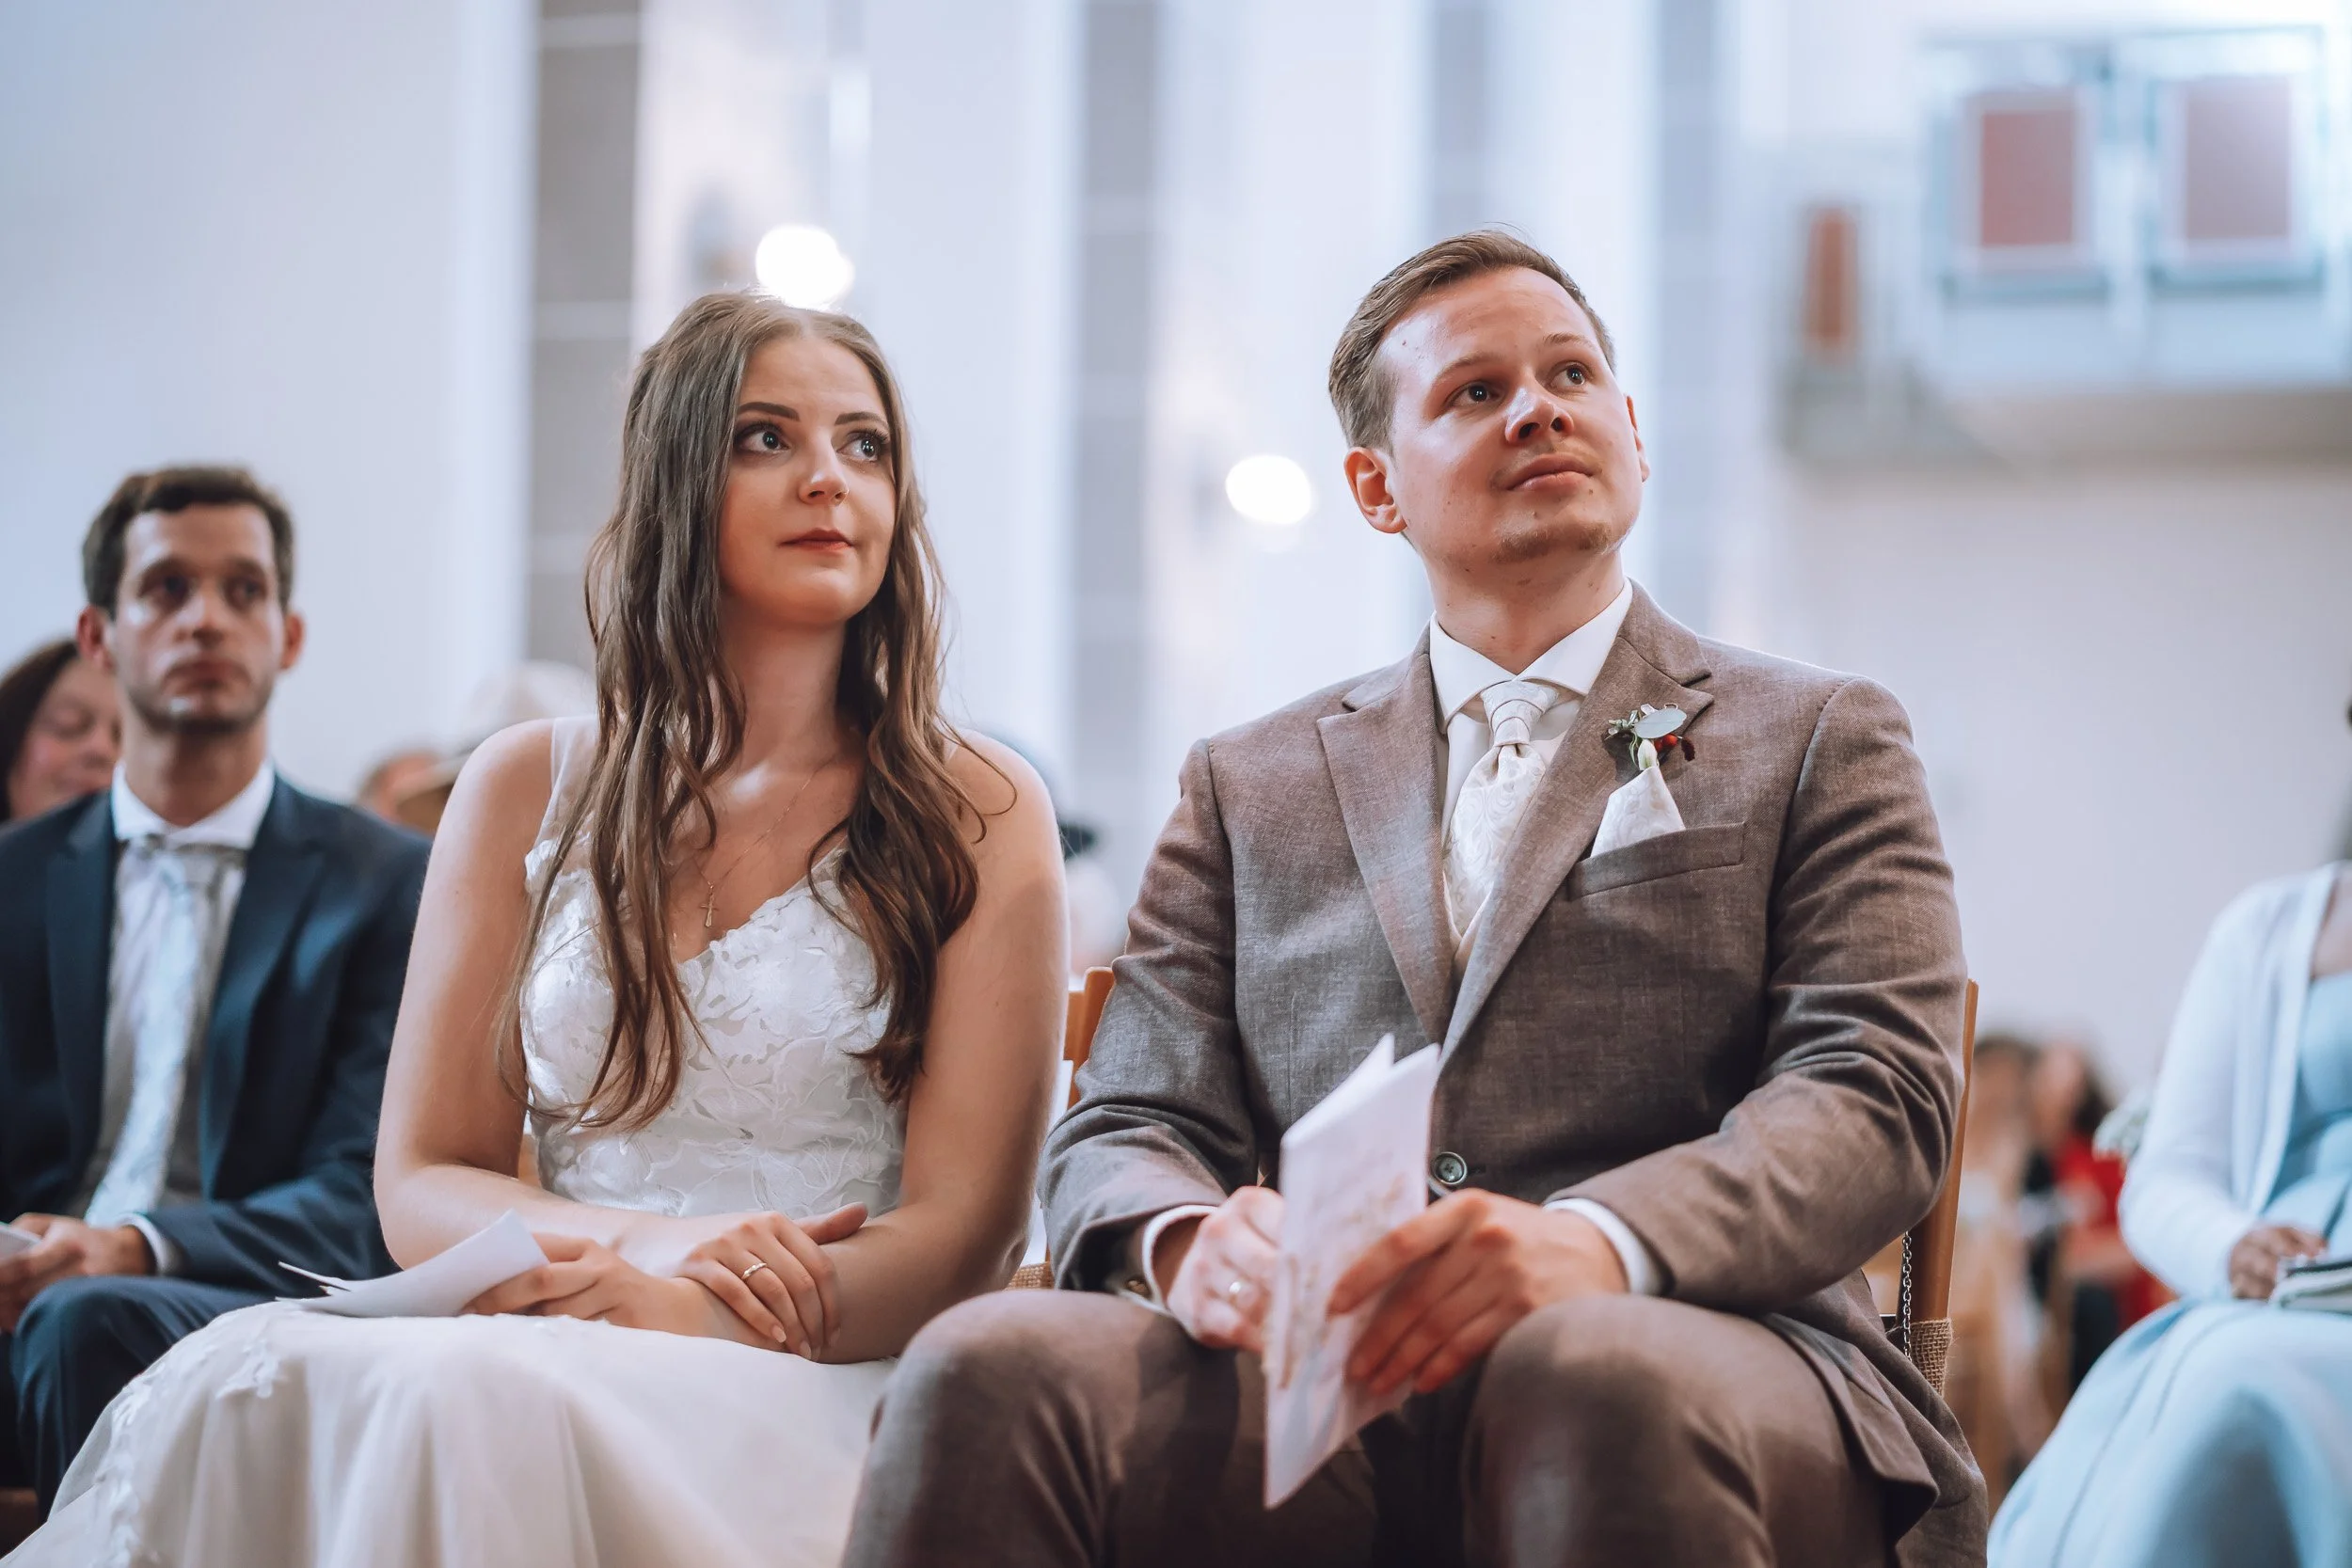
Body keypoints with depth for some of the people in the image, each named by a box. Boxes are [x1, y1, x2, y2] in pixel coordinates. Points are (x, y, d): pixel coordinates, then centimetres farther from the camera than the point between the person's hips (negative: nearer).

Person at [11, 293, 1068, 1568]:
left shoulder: (976, 812, 6)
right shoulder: (530, 789, 14)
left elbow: (961, 1230, 0)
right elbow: (420, 1184, 11)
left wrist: (667, 1314, -17)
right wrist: (646, 1245, -10)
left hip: (827, 1398, -2)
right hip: (554, 1357, 3)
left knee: (465, 1398, -35)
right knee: (247, 1375, -32)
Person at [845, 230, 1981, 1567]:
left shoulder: (1820, 743, 17)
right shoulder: (1248, 789, 24)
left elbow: (1879, 1099, 1)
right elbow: (1128, 1126, 15)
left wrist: (1591, 1244, -20)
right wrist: (1190, 1246, -13)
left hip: (1677, 1360, -1)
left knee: (1598, 1384, -39)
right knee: (984, 1374, -30)